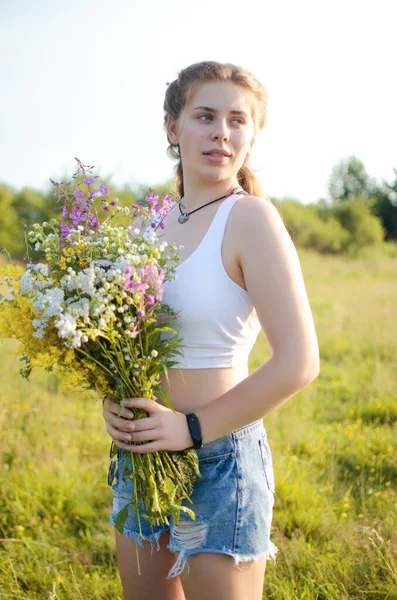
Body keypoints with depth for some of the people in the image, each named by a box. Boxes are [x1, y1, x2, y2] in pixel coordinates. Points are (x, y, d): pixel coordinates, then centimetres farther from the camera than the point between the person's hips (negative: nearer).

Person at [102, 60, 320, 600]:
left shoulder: (250, 217, -14)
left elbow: (298, 363, -19)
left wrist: (193, 428, -17)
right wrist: (112, 403, -3)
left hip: (218, 456, -6)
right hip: (140, 453, 6)